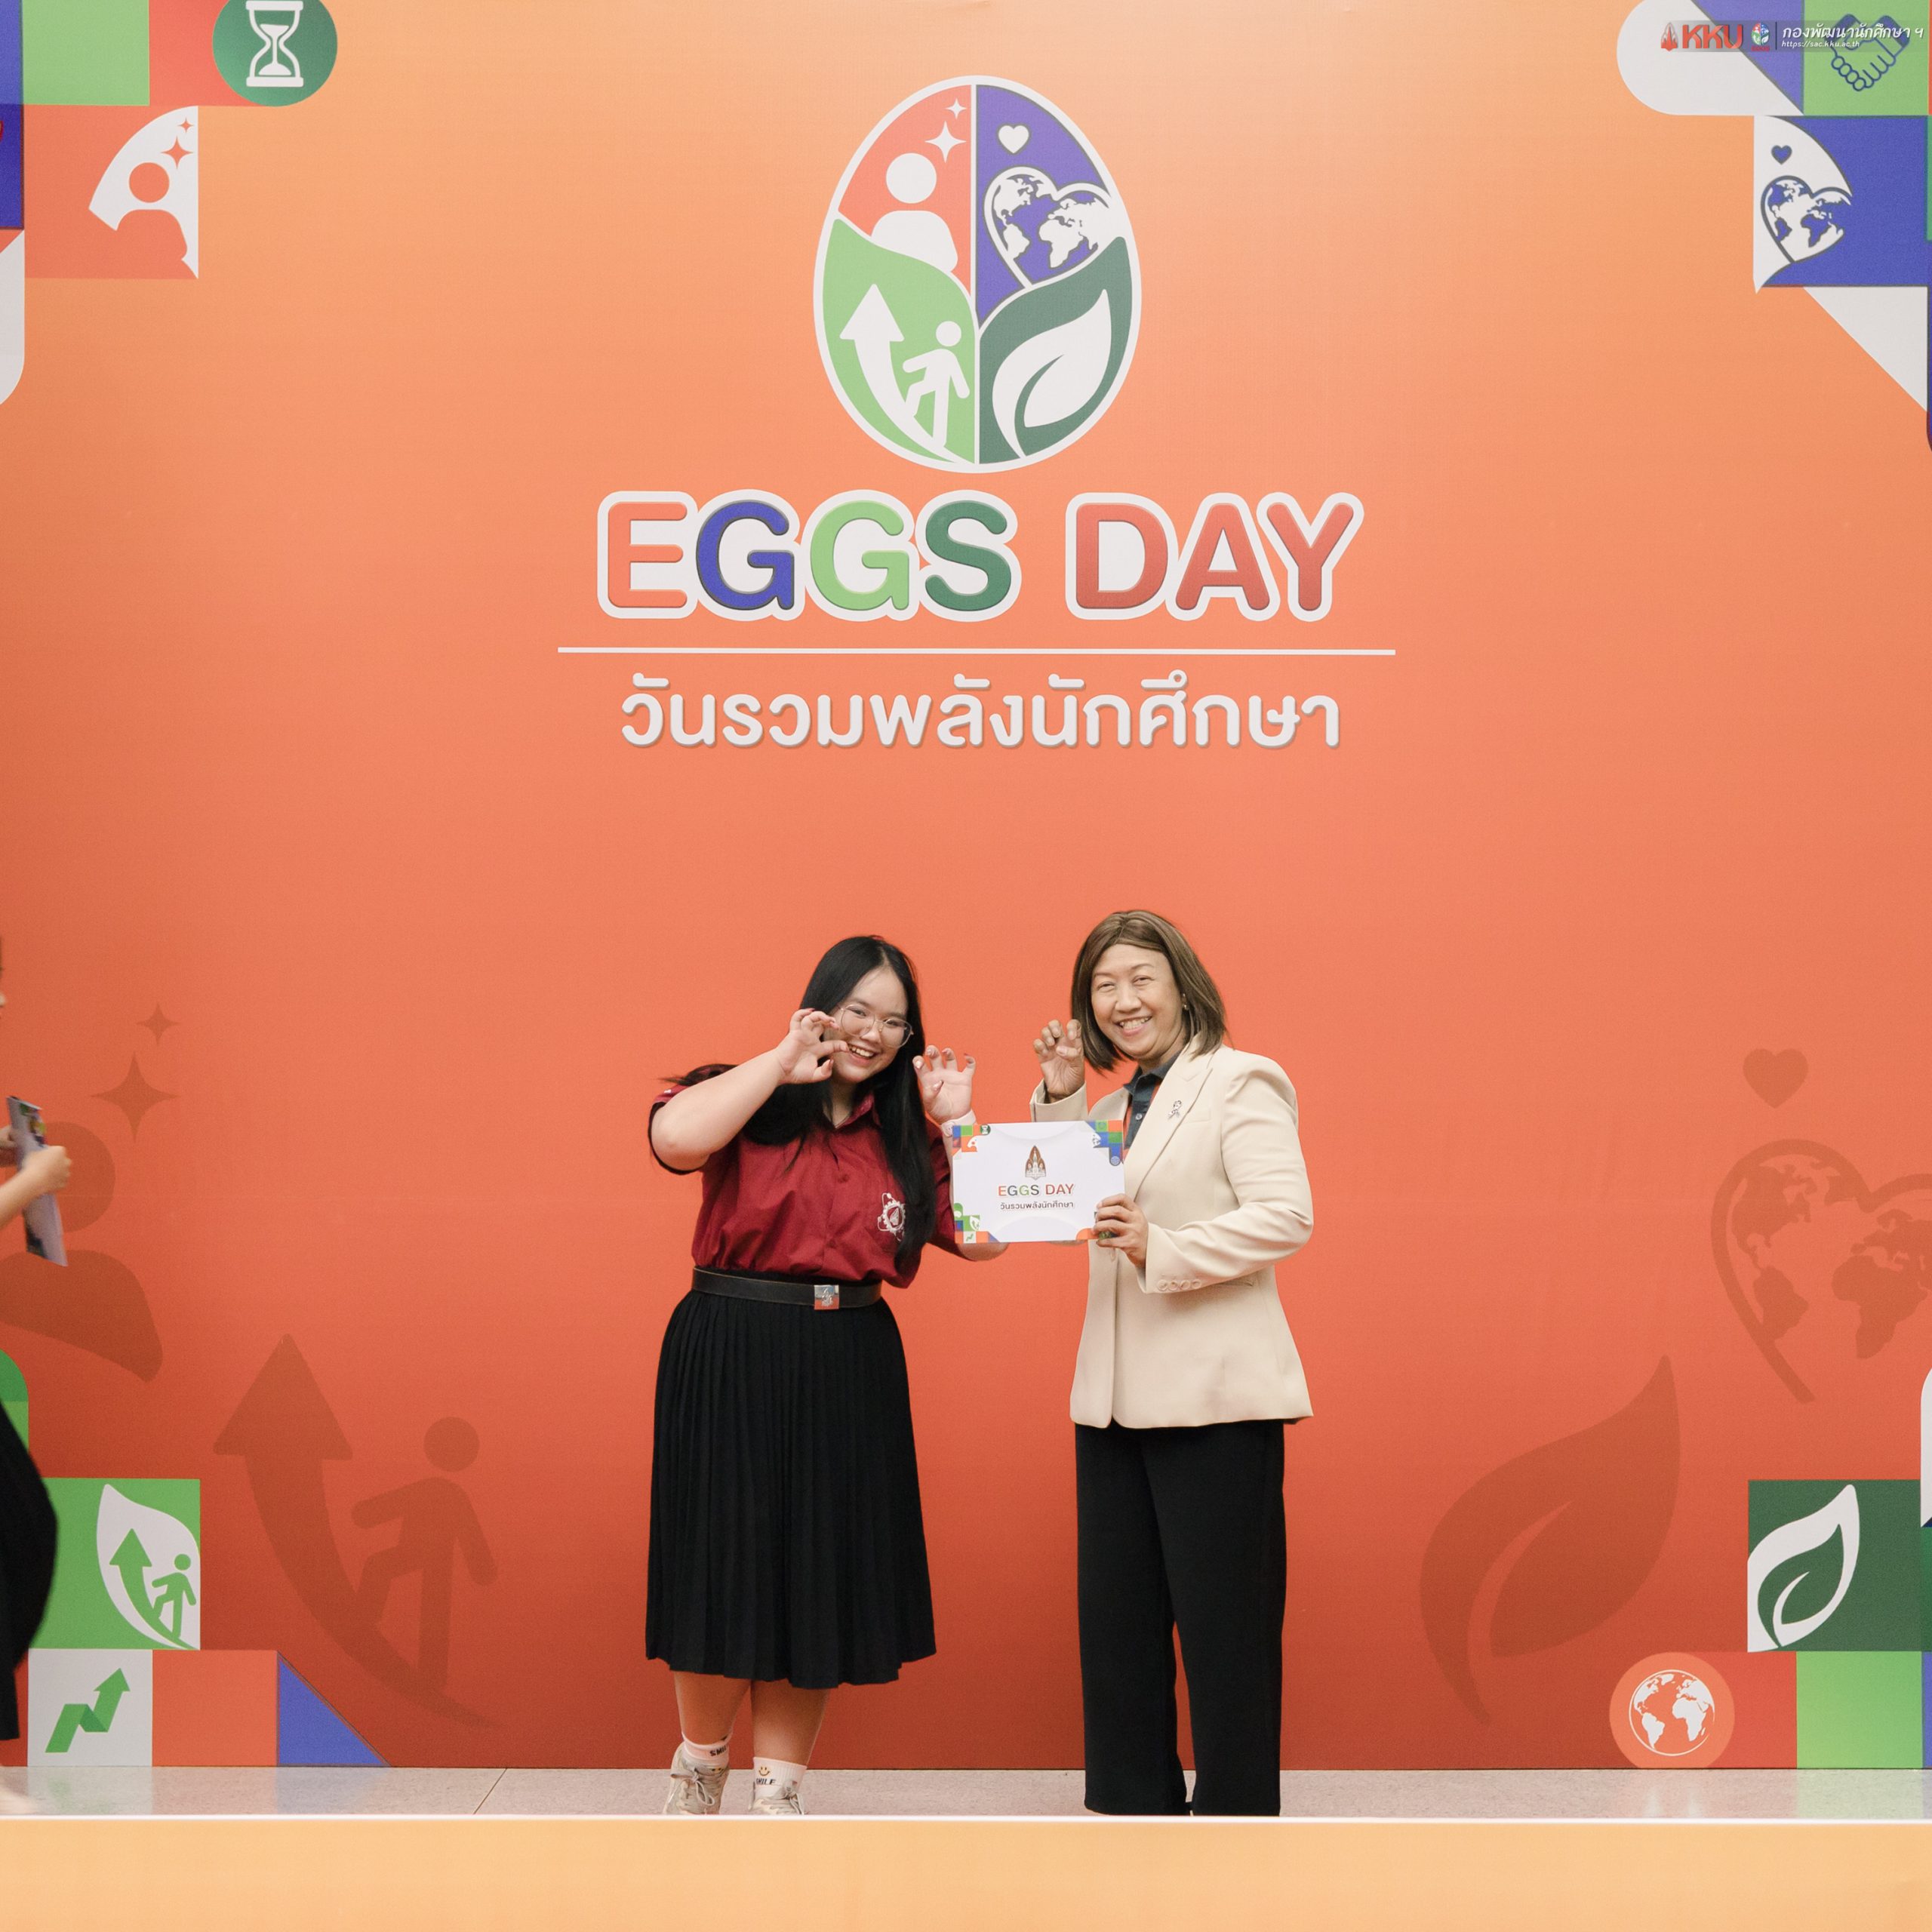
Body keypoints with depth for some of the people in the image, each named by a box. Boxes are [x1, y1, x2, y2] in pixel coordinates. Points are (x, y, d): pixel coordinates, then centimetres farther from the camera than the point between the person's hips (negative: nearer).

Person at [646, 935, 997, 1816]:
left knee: (819, 1575, 7)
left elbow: (982, 1239, 3)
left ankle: (777, 1794, 20)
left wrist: (955, 1127, -4)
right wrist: (782, 1064, -17)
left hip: (849, 1372, 4)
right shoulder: (751, 1107, -1)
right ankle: (699, 1769, 27)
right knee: (727, 1565, 3)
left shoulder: (901, 1139, 11)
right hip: (730, 1362, -4)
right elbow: (673, 1136, -24)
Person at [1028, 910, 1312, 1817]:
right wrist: (1061, 1097, 8)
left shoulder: (1240, 1083, -5)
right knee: (1116, 1614, 11)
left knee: (1223, 1620, -2)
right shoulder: (1115, 1105, 18)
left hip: (1213, 1395, -8)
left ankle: (1238, 1813, 7)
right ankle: (1138, 1801, 21)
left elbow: (1285, 1216, -15)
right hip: (1116, 1397, 8)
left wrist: (1160, 1247, -24)